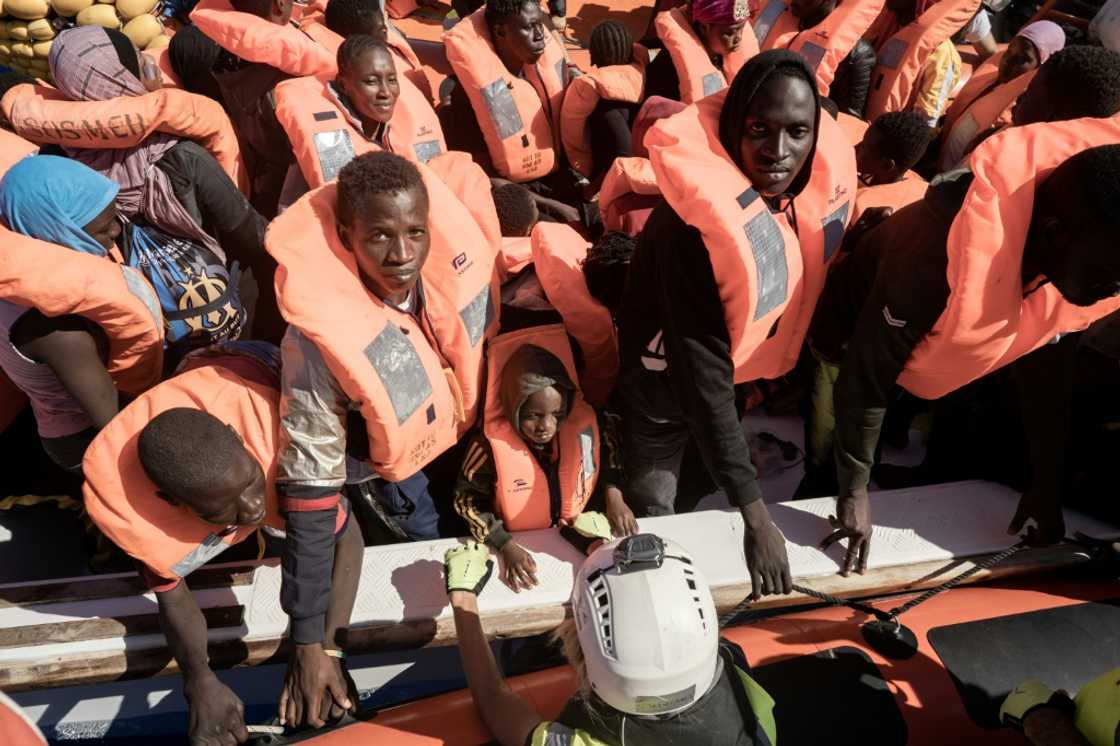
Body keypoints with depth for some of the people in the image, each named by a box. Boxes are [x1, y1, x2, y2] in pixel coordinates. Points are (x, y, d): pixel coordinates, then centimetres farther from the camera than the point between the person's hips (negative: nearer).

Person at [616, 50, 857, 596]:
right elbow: (702, 374, -34)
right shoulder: (693, 222, -34)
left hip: (741, 378, 6)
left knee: (699, 501, 26)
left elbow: (814, 295, -3)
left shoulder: (823, 182, -15)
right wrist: (756, 516, -34)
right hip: (664, 390, -5)